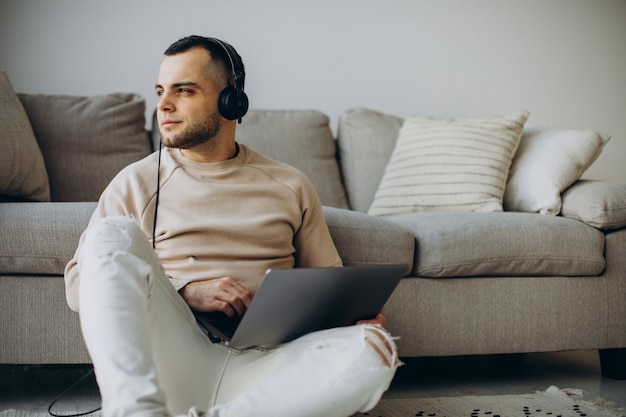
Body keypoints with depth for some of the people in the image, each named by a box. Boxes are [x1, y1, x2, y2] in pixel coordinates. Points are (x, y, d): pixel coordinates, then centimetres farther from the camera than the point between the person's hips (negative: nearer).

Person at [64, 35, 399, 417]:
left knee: (374, 346, -27)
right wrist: (186, 292, -9)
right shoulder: (137, 182, 13)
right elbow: (78, 284, 5)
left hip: (260, 367, 1)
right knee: (114, 234, -22)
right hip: (173, 355, -1)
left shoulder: (290, 186, 18)